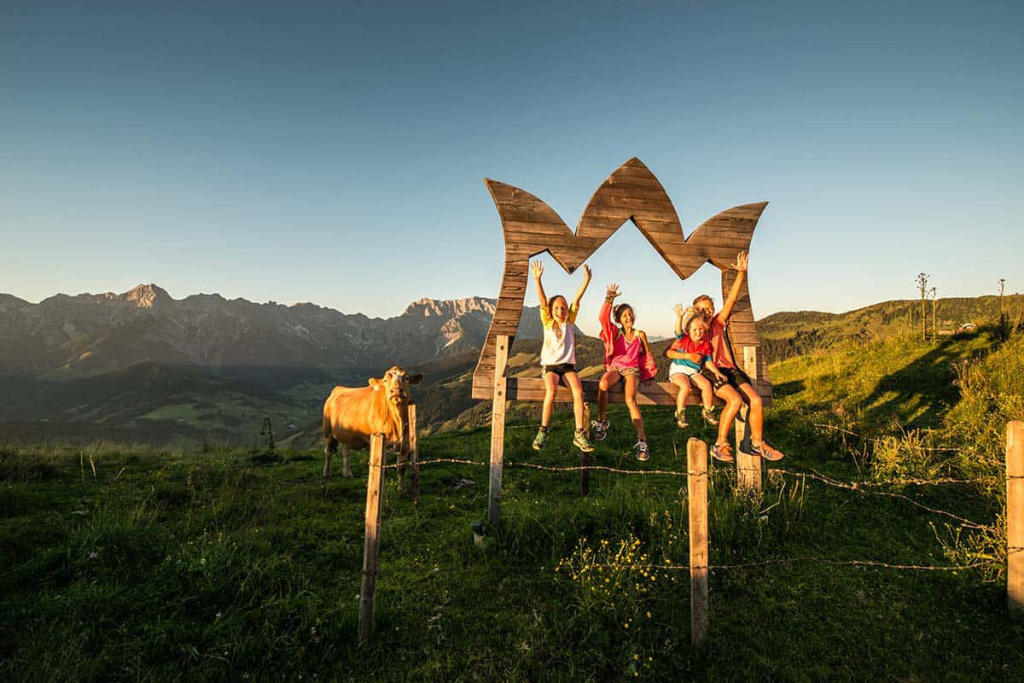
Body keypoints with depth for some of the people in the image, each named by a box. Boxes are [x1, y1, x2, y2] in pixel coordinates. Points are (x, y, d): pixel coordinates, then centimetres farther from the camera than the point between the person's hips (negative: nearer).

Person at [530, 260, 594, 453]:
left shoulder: (569, 321, 12)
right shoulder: (548, 322, 6)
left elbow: (576, 300, 2)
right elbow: (542, 301, -6)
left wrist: (586, 280, -5)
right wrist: (537, 280, -18)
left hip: (568, 365, 2)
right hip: (550, 364, -2)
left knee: (578, 391, -26)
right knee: (551, 390, -32)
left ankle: (579, 434, -22)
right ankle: (543, 432, -22)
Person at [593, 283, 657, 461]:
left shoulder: (640, 335, 9)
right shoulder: (615, 333, 8)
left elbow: (647, 355, 19)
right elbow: (603, 318, -9)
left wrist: (649, 373, 16)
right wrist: (609, 300, -19)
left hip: (632, 369, -1)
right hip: (615, 367, 1)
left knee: (630, 399, -31)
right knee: (603, 384, -36)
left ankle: (642, 441, -32)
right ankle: (602, 421, -15)